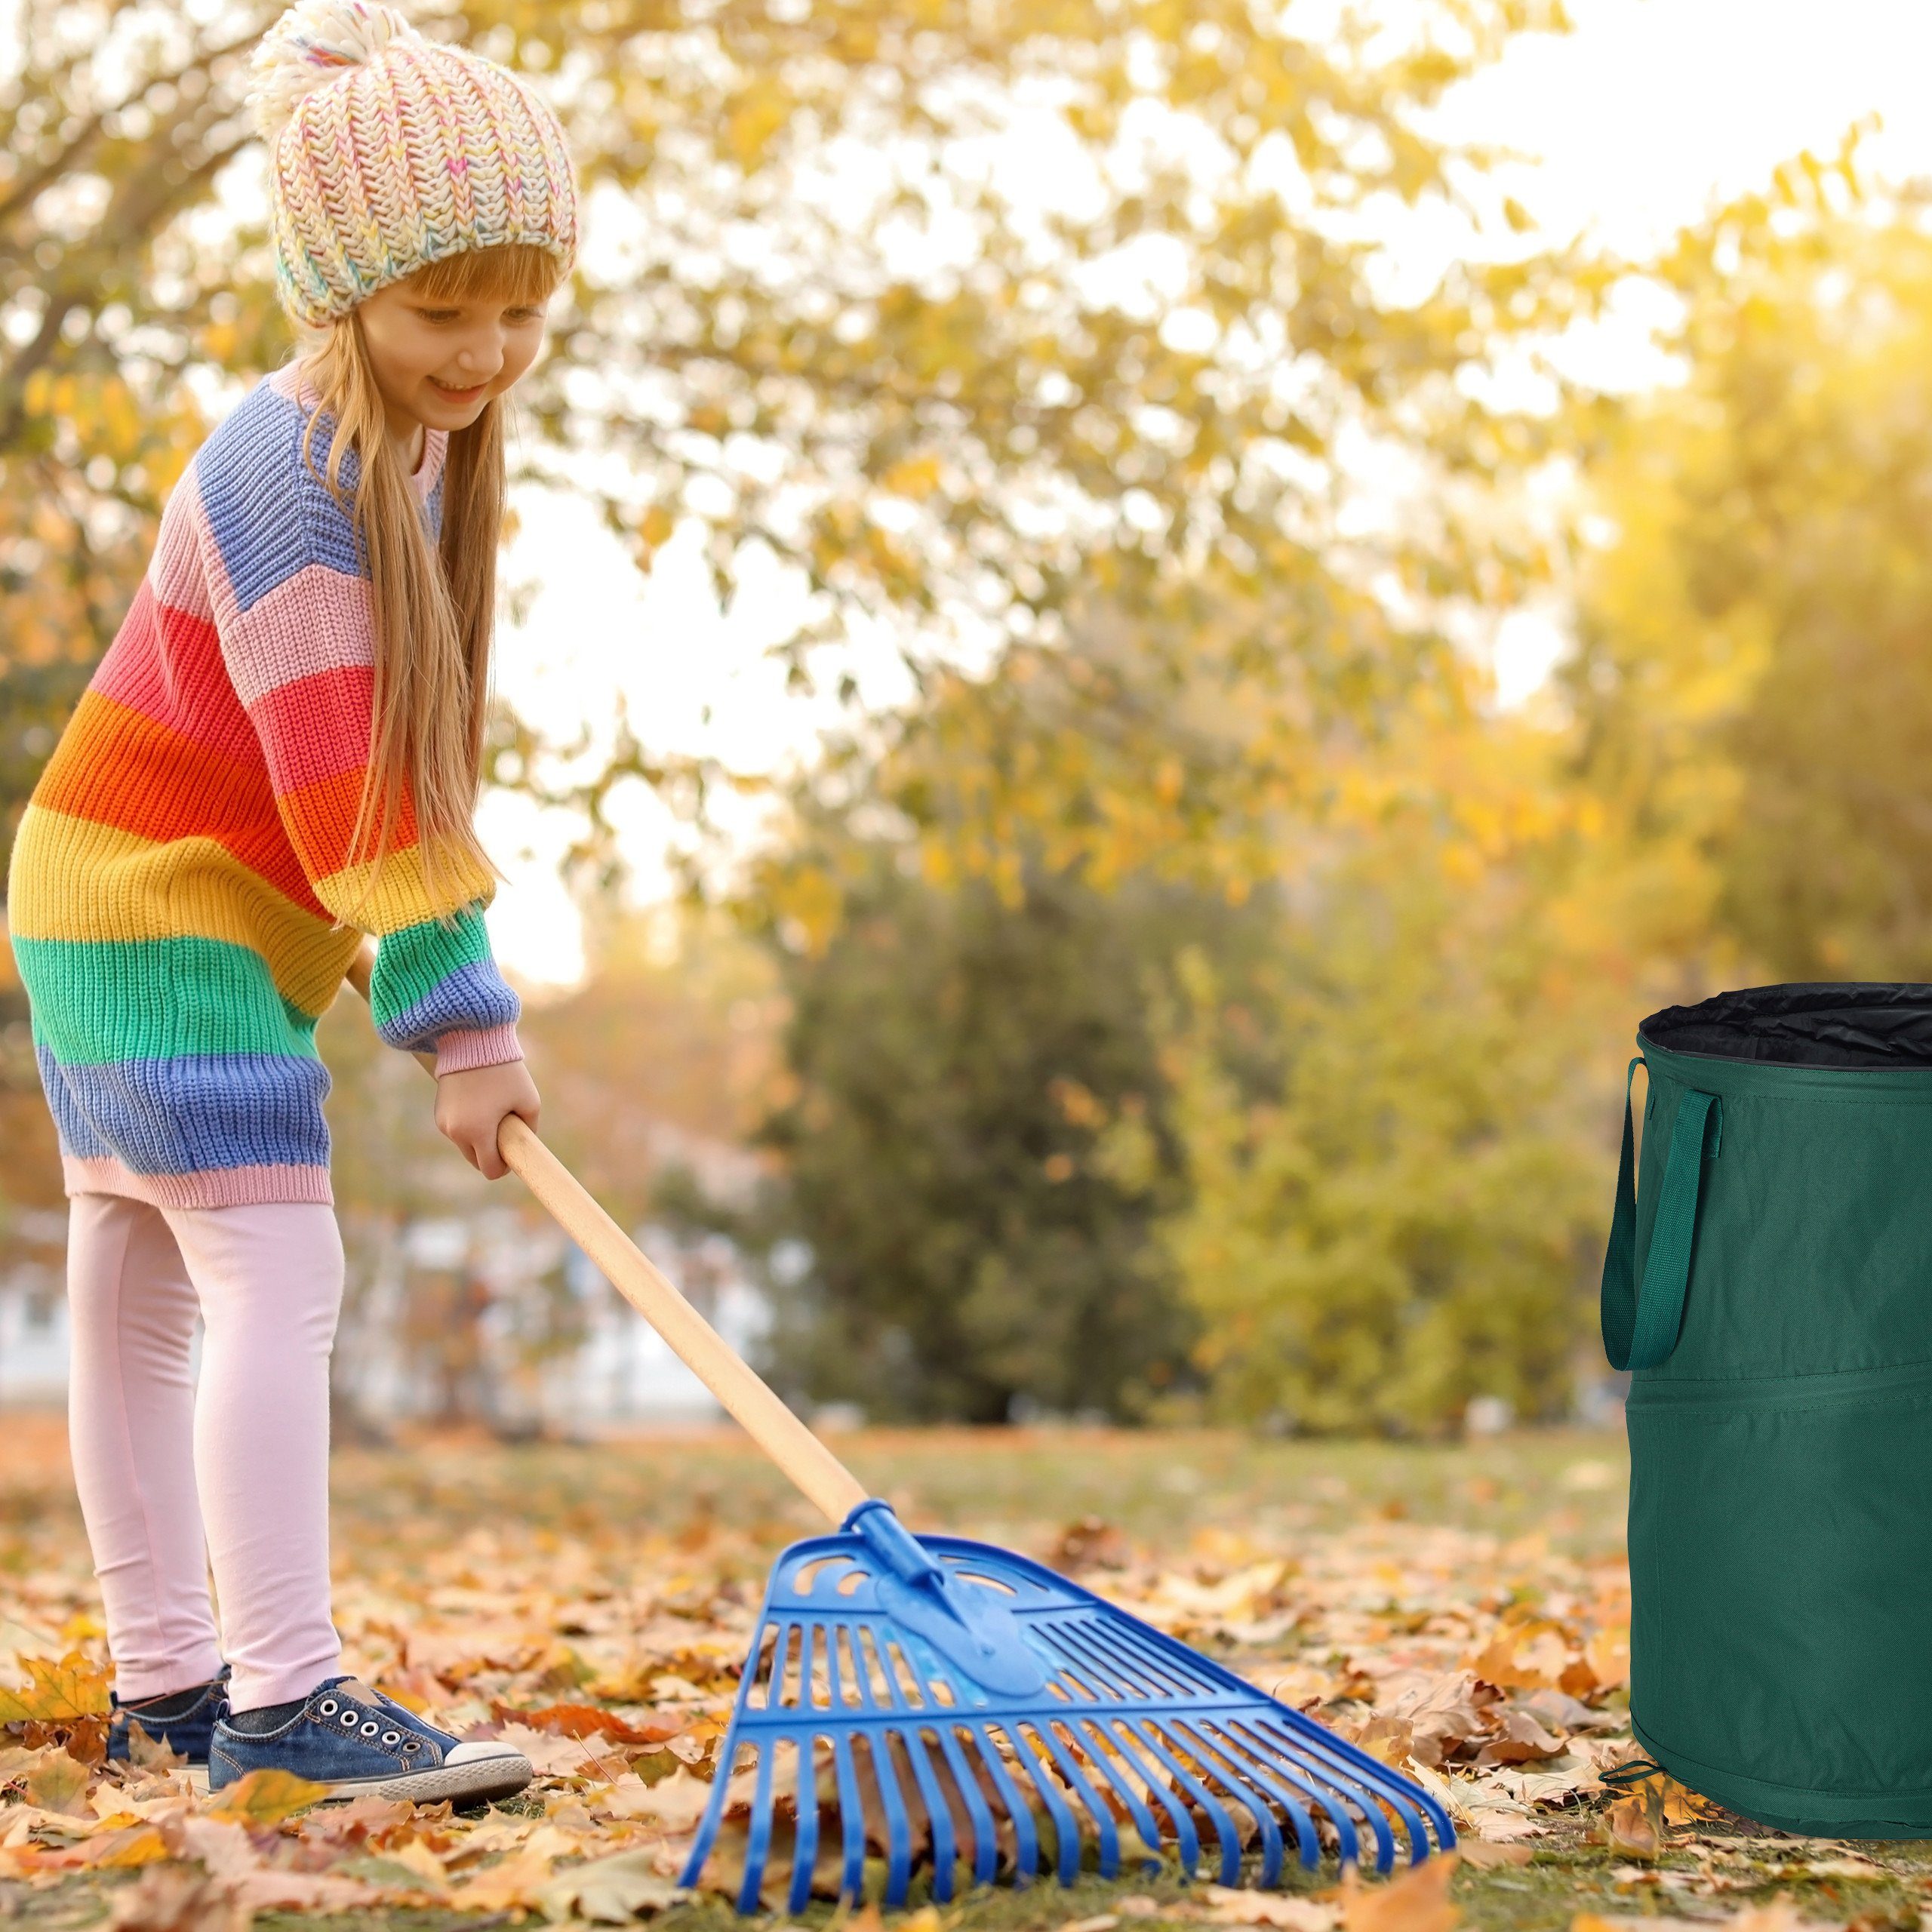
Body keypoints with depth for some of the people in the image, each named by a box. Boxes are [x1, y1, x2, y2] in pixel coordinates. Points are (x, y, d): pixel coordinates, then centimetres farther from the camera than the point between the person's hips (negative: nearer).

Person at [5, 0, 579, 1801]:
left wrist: (449, 998, 15)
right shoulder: (293, 469, -20)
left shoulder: (420, 442, 10)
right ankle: (282, 1696, -15)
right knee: (280, 1273, -15)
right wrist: (459, 1014, -25)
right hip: (160, 911, -9)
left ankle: (164, 1683, 18)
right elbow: (345, 777, -25)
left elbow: (396, 751, 17)